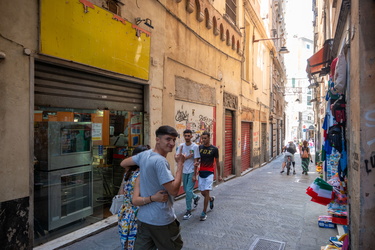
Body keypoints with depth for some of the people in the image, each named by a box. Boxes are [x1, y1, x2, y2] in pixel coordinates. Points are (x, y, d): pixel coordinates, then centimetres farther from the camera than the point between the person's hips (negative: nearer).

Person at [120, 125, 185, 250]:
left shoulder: (144, 154, 1)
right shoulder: (160, 161, -24)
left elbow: (123, 163, 15)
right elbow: (174, 190, -25)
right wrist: (180, 164, -18)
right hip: (161, 220, -7)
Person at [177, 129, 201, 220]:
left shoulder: (195, 146, -10)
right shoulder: (181, 146, 1)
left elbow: (195, 162, -11)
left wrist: (194, 175, -13)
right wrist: (188, 156, -18)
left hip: (192, 172, -4)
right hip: (184, 172, 5)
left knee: (188, 190, -8)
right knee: (186, 190, 15)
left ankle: (188, 211, 7)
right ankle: (196, 197, 46)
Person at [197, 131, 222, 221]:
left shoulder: (214, 149, -6)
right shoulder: (199, 147, 2)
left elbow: (217, 162, 3)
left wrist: (219, 175, 6)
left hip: (209, 173, -4)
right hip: (201, 172, 4)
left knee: (206, 192, -6)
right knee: (202, 192, 11)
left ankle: (204, 212, 6)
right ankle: (211, 199, 43)